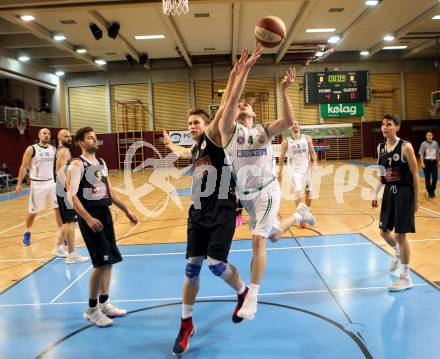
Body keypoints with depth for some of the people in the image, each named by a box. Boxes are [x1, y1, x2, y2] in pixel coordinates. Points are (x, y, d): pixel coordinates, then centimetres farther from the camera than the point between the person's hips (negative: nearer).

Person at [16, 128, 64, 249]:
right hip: (38, 184, -4)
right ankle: (27, 232, 31)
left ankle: (61, 233, 10)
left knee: (59, 208, -1)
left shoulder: (53, 149, 5)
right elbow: (24, 167, -5)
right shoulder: (31, 149, -8)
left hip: (52, 182, 4)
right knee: (33, 212, 8)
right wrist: (19, 184, -8)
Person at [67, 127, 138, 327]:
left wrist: (126, 211, 18)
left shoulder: (101, 163, 13)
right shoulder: (77, 165, -11)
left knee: (109, 261, 11)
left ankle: (104, 304, 24)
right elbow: (71, 196, -19)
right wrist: (88, 219, -28)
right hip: (90, 216, -8)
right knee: (101, 262, -9)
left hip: (105, 213, 8)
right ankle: (91, 310, 6)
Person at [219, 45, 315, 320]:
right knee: (274, 235, 21)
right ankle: (299, 215, 55)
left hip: (267, 190, -2)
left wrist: (284, 90, -29)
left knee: (259, 240, -13)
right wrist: (245, 70, -29)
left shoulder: (264, 130, -3)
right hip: (245, 193, 2)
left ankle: (252, 298, -1)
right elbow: (231, 99, -22)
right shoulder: (229, 129, -6)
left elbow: (289, 122, -22)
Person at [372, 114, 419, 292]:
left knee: (400, 234, -4)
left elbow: (415, 174, -10)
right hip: (389, 192, 6)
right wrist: (375, 194, 10)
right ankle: (398, 253, 48)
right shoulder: (380, 147, 5)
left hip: (404, 193, -6)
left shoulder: (405, 147, -13)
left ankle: (406, 278, 10)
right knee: (384, 231, 14)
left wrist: (416, 200, -10)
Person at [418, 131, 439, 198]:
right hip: (426, 162, -3)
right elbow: (421, 154, -9)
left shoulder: (435, 143, 4)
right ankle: (429, 192, 17)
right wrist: (422, 163, -16)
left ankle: (432, 190, 19)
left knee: (435, 177, -2)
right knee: (427, 178, 5)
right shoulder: (423, 144, -7)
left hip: (434, 162, 3)